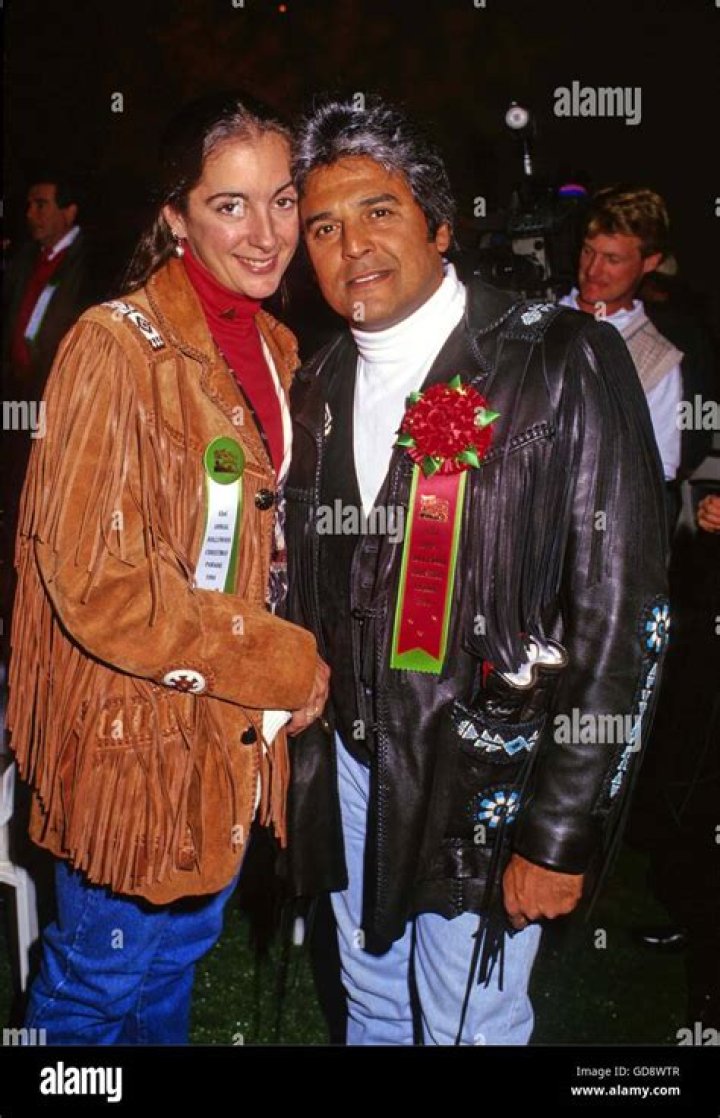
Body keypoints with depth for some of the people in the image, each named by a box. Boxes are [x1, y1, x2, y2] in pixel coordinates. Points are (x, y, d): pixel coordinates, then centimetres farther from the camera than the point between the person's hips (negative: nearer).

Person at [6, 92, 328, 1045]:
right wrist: (282, 661, -17)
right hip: (136, 734, -7)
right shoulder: (118, 348, -18)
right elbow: (95, 582, -22)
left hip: (234, 732, 7)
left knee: (181, 952, 26)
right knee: (100, 978, 15)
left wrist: (288, 663, 1)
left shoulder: (274, 348, 6)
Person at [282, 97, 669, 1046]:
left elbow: (621, 611, -16)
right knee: (373, 1002, 23)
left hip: (490, 779, -5)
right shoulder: (321, 388, 4)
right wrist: (303, 746, 7)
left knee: (467, 1023, 11)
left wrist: (559, 834, -16)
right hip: (351, 764, 5)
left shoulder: (566, 363, -14)